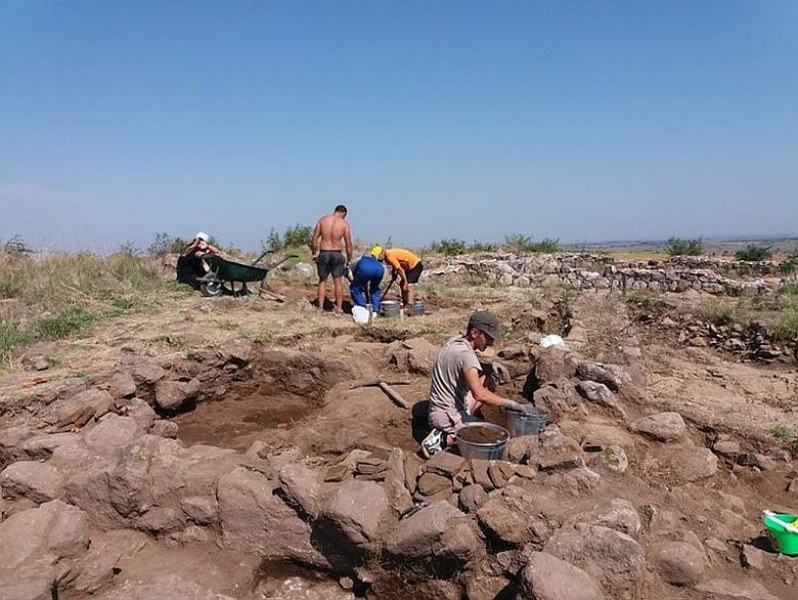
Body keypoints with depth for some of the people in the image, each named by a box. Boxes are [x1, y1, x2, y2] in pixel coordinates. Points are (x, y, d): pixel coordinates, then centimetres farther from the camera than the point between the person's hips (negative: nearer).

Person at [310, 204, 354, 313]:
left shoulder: (322, 219, 3)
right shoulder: (344, 223, -3)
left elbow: (314, 239, 1)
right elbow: (348, 244, -4)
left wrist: (314, 253, 11)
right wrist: (349, 260, 6)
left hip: (323, 254, 1)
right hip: (337, 254, -1)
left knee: (322, 281, 13)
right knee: (337, 281, 8)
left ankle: (320, 307, 11)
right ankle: (339, 308, 9)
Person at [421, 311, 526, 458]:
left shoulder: (454, 342, 3)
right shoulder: (466, 354, -24)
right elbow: (479, 394, -35)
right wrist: (509, 403, -24)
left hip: (438, 411, 9)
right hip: (448, 417, -9)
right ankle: (446, 439, -7)